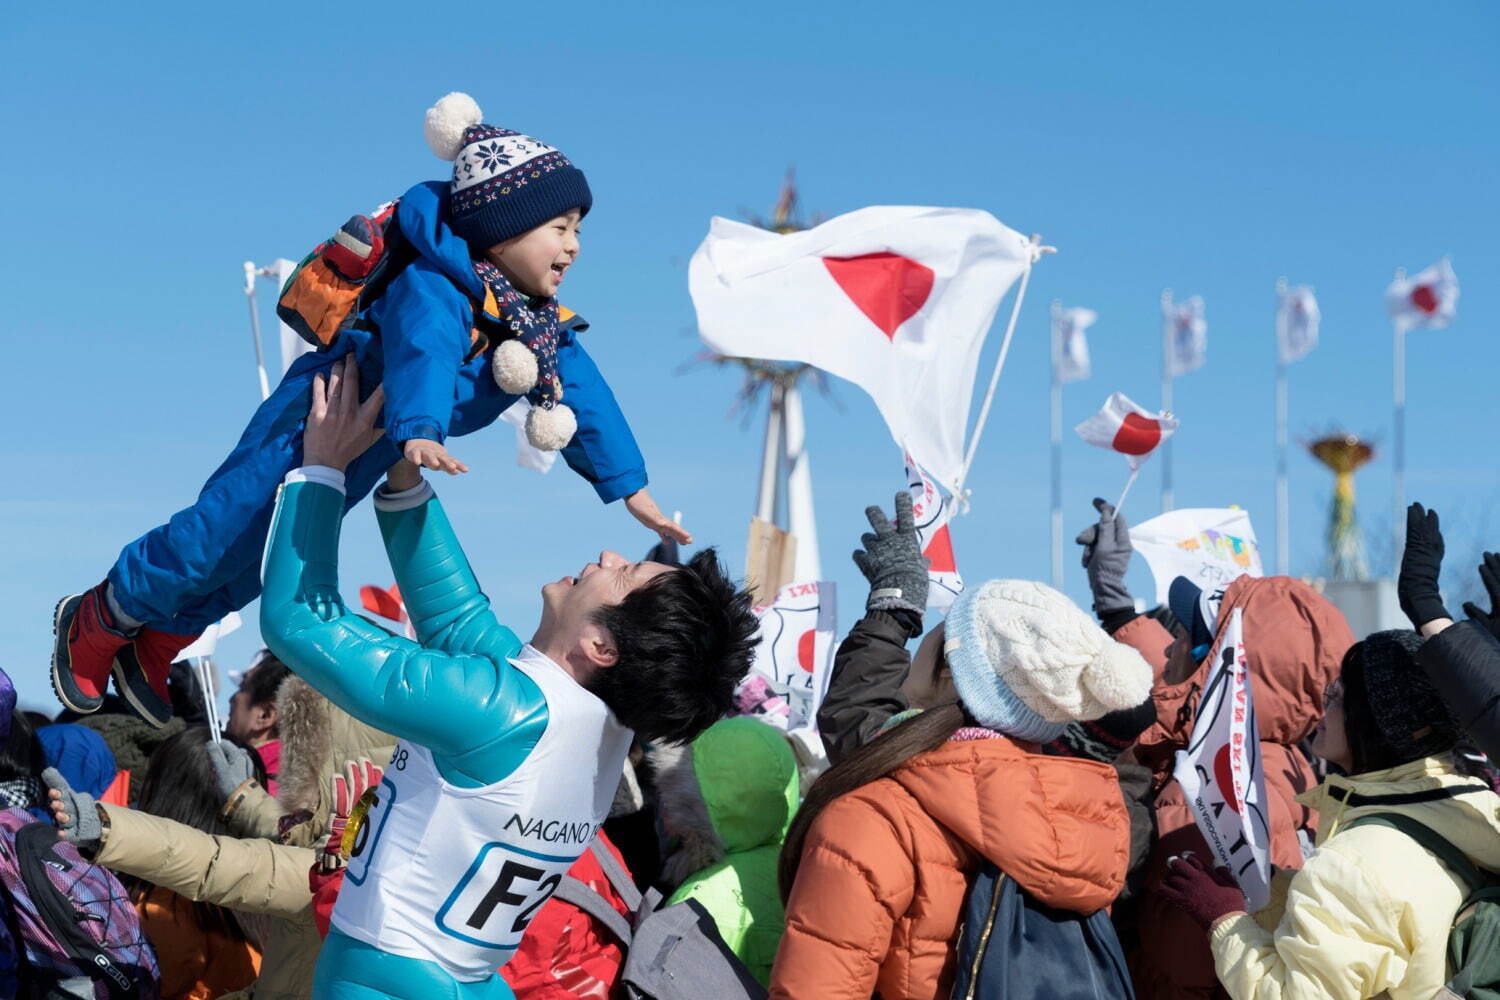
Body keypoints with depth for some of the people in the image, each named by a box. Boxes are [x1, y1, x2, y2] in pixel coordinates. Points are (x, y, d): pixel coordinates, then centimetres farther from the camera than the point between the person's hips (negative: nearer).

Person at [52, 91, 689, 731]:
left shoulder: (543, 324, -6)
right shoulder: (434, 291, -34)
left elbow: (586, 396, -3)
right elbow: (423, 355, -52)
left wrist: (631, 486, -7)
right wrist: (420, 432, -71)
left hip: (366, 459, 9)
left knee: (256, 563, 19)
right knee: (218, 535, 0)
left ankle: (156, 647, 36)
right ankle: (98, 621, 23)